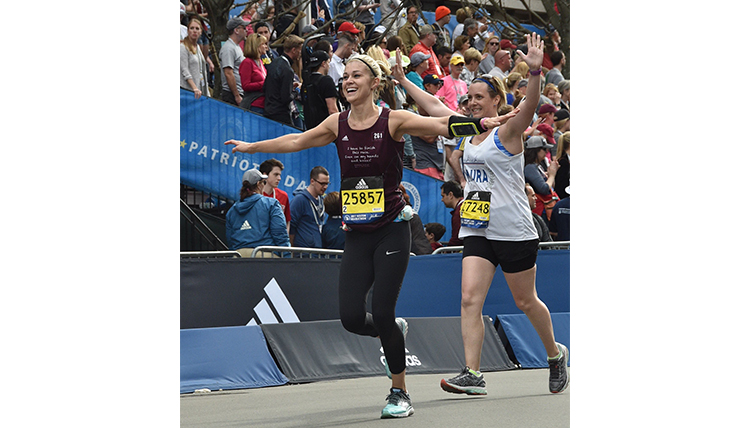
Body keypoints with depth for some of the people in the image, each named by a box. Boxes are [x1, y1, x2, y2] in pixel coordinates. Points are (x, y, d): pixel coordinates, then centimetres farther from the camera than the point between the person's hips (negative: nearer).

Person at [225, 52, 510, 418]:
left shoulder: (393, 120, -6)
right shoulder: (337, 124, 7)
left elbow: (443, 125, -12)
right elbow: (296, 141, 21)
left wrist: (483, 123, -28)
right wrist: (250, 147, 29)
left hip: (392, 230, -4)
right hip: (357, 235, 4)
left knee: (382, 314, -11)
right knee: (351, 317, -7)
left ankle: (399, 392, 7)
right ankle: (394, 331, 28)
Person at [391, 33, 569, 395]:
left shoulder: (508, 131, -9)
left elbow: (529, 105, -28)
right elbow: (433, 105, 22)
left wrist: (535, 72, -44)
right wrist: (401, 80, 23)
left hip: (513, 230, -6)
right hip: (476, 229, 6)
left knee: (526, 302, 6)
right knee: (469, 298, -10)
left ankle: (555, 354, 31)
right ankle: (473, 375, -14)